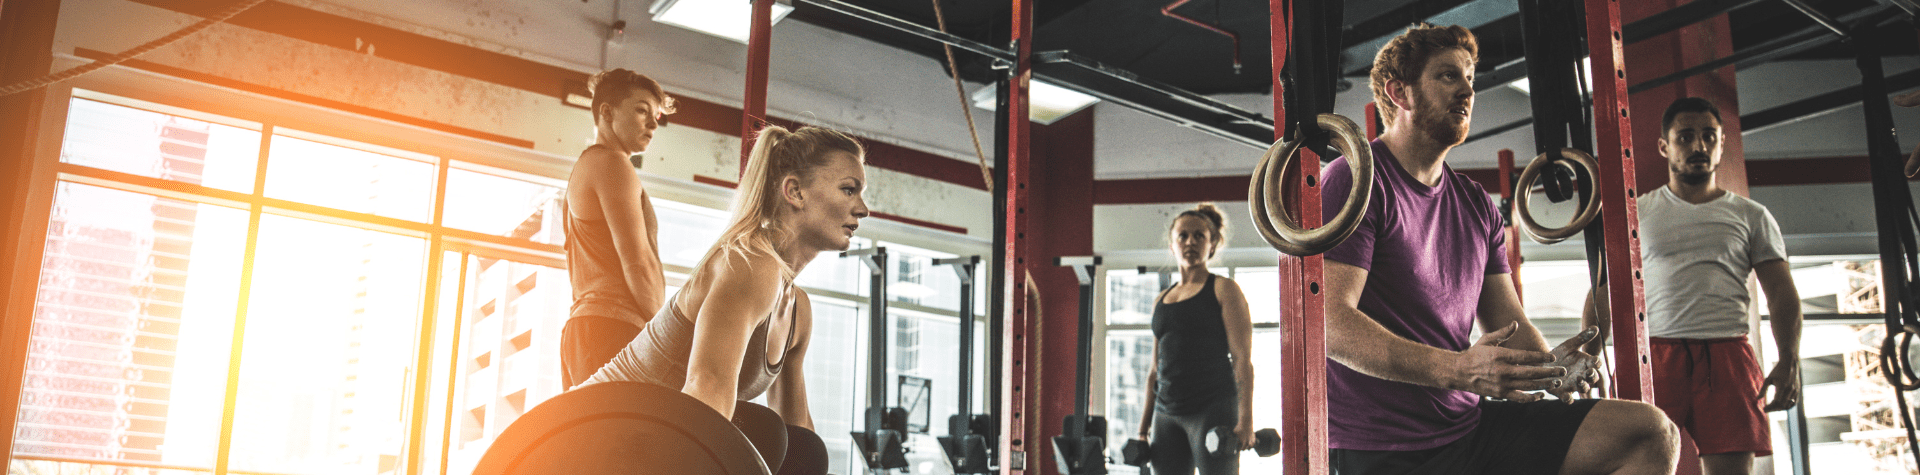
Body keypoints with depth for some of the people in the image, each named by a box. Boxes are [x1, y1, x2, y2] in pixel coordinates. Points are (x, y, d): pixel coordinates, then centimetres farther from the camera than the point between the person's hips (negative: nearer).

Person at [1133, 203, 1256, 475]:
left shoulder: (1224, 290, 0)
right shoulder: (1161, 300, 17)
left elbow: (1242, 359, -8)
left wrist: (1245, 420, -17)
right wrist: (1145, 420, 15)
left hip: (1213, 409, -6)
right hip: (1167, 414, 6)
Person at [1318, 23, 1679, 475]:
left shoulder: (1476, 204, 15)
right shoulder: (1357, 181, -10)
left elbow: (1509, 323, 14)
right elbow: (1330, 323, -21)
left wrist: (1548, 367, -11)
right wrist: (1458, 369, -30)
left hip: (1469, 421, 8)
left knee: (1651, 433, -2)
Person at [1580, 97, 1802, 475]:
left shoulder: (1751, 216, 17)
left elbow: (1783, 295, 12)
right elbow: (1603, 291, 12)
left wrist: (1790, 360, -5)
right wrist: (1585, 363, 0)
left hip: (1726, 354, 1)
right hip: (1653, 351, -1)